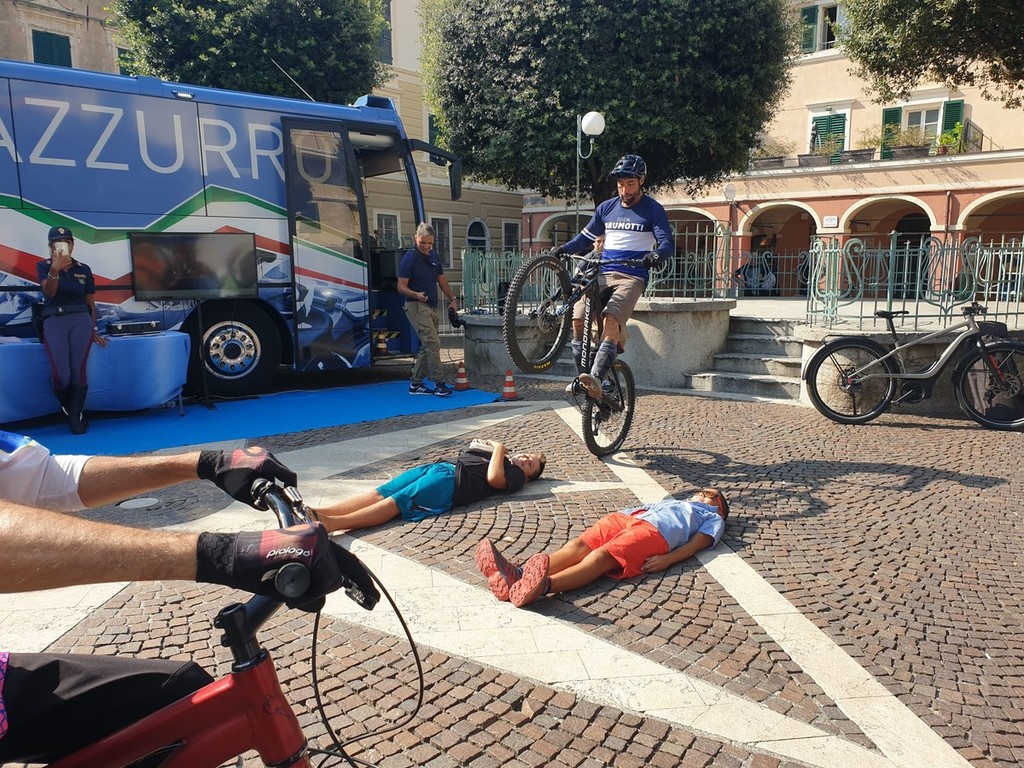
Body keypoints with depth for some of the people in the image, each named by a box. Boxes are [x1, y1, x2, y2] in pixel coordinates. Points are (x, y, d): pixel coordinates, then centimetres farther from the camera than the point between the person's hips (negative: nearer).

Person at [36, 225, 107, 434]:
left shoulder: (84, 269, 12)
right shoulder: (44, 266, 6)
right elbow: (49, 292, -14)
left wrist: (93, 331, 13)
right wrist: (54, 271, -32)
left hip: (81, 320, 1)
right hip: (54, 322, -1)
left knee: (78, 371, -10)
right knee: (61, 375, -13)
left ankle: (76, 417, 1)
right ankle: (68, 410, 16)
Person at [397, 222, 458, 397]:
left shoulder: (433, 256, 12)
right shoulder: (409, 258, -10)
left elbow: (442, 280, 20)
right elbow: (401, 287, -12)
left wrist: (452, 299, 11)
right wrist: (416, 295, -30)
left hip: (432, 307, 9)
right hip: (417, 306, -8)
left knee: (427, 346, 10)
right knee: (433, 343, -16)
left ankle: (415, 384, 18)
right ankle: (439, 384, -14)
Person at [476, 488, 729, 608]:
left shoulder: (713, 518, 30)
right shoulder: (672, 501, 46)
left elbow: (698, 542, 9)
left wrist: (667, 559, -11)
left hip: (655, 531, -5)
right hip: (625, 518, 5)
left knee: (600, 557, -33)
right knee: (579, 545, -25)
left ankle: (544, 585, -60)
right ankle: (517, 575, -50)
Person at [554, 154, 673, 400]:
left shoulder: (653, 210, 4)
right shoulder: (606, 208, 17)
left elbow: (667, 242, -5)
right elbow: (586, 237, 21)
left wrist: (657, 255, -29)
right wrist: (564, 249, 2)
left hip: (632, 276, -5)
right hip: (603, 273, 6)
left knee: (611, 321, -31)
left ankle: (595, 379, -44)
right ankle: (582, 374, -5)